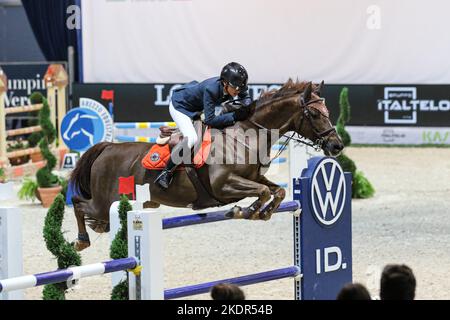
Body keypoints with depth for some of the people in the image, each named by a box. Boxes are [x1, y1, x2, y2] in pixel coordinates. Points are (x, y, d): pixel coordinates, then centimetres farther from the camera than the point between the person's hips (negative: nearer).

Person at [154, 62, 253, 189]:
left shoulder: (233, 86, -19)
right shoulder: (211, 89, -38)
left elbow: (246, 98, -1)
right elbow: (210, 120, -37)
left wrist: (245, 105, -25)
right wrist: (234, 116, -40)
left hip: (198, 106, 8)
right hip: (180, 106, -8)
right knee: (191, 139, -26)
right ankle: (167, 172, -14)